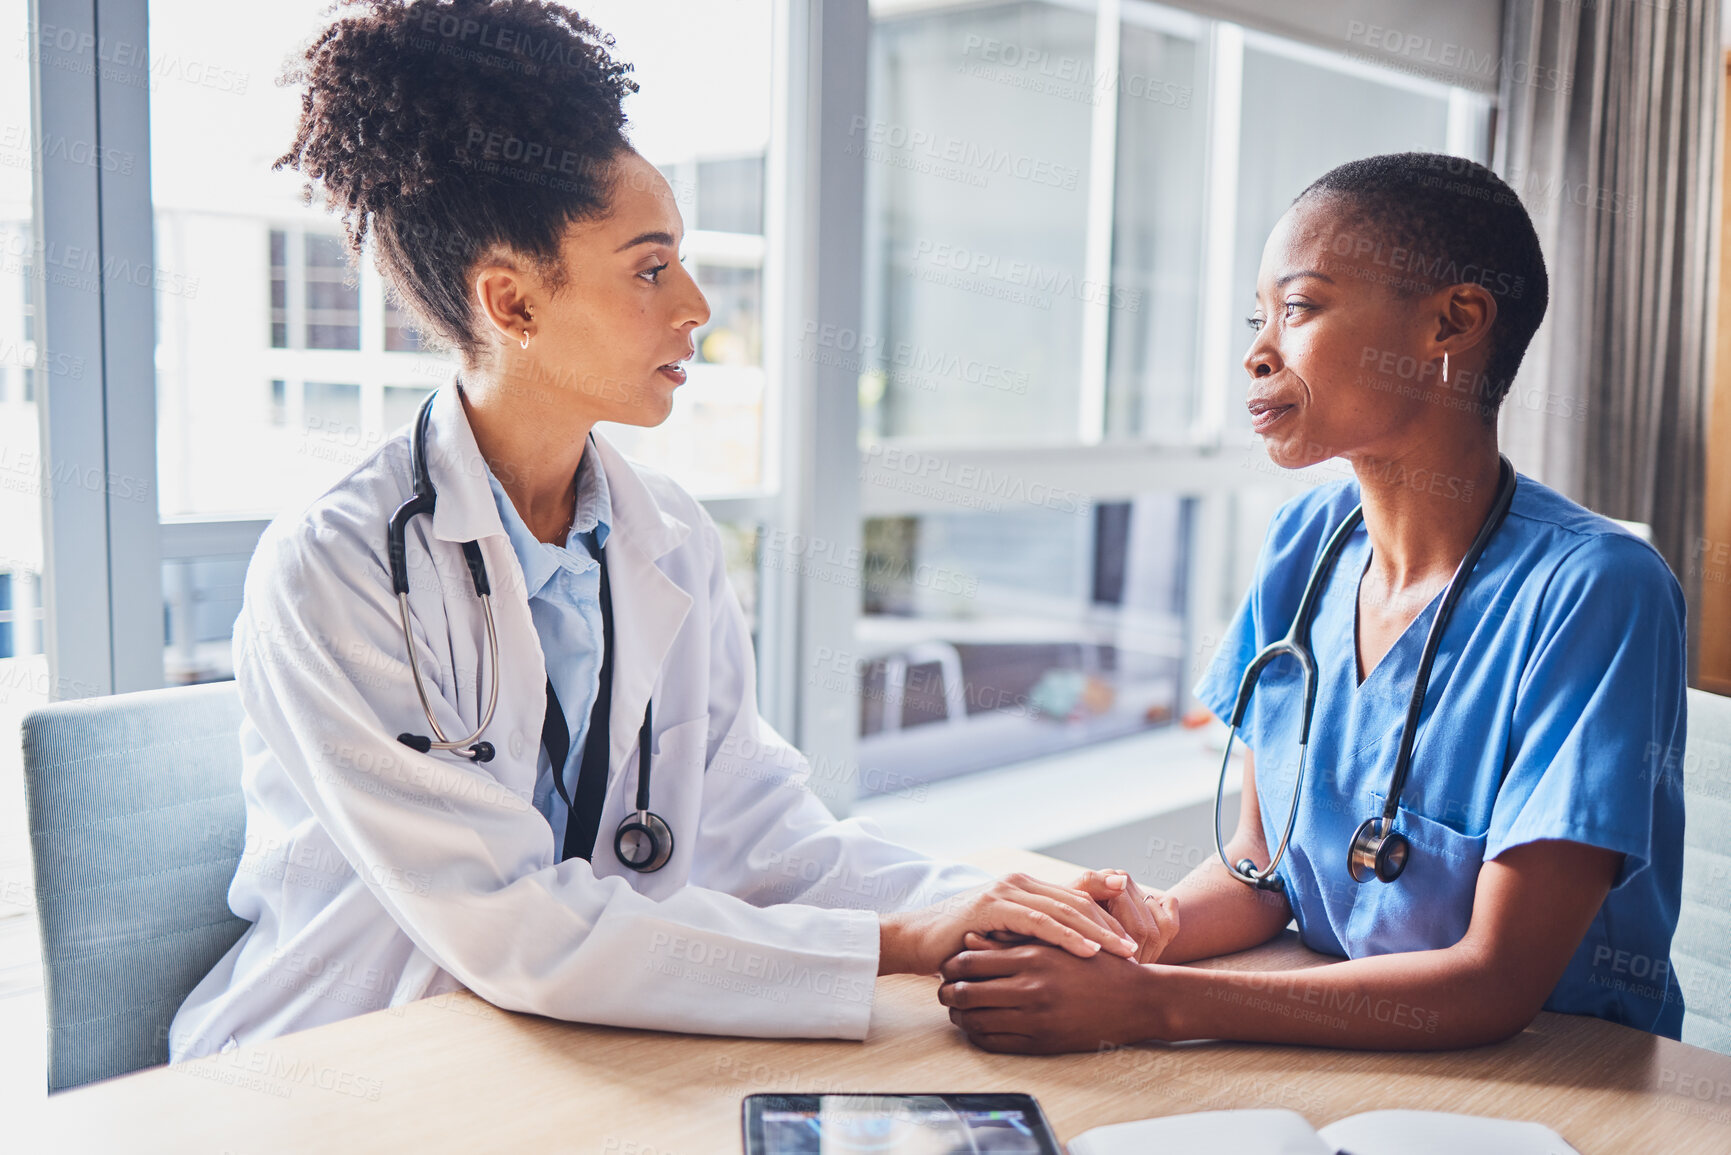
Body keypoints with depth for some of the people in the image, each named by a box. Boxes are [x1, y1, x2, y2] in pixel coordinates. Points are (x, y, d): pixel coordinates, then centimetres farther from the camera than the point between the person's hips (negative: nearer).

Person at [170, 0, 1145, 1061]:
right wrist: (896, 944, -24)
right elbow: (512, 935, -22)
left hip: (584, 1057, 5)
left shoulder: (678, 544, 2)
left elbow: (751, 826, 2)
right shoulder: (327, 571, -17)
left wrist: (984, 906, -14)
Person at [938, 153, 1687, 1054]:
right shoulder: (1303, 545, 0)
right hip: (1328, 1049, 4)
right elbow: (1258, 867, 6)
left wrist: (1152, 1002, -24)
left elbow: (1497, 981, -20)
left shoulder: (1594, 590, -18)